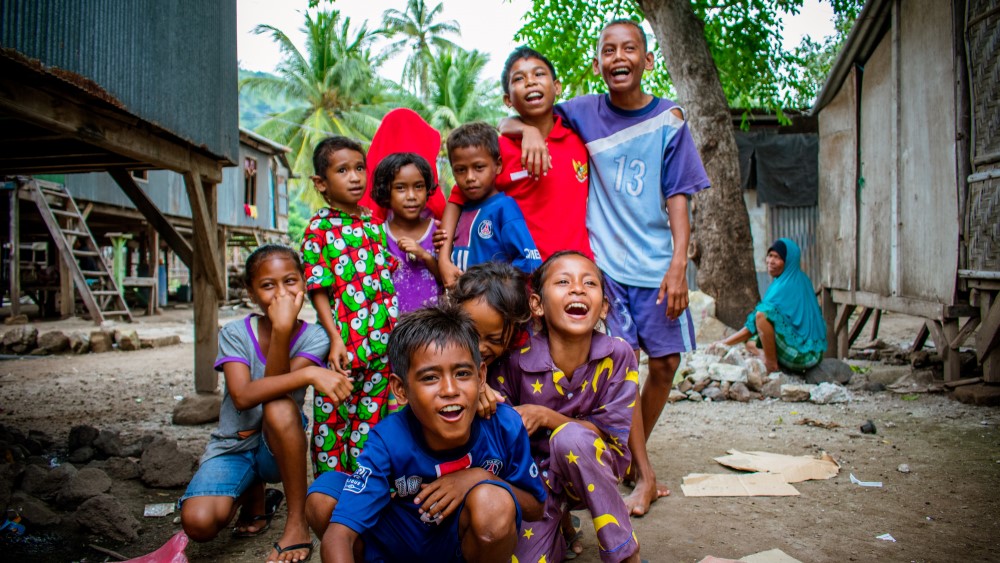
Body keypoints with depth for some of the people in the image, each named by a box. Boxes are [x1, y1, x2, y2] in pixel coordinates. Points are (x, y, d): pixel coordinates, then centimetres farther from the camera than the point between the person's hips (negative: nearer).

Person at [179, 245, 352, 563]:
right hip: (232, 447, 1)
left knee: (279, 406, -35)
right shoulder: (235, 334, -8)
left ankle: (297, 524, -20)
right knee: (198, 522, -27)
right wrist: (308, 374, -40)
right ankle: (254, 496, 11)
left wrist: (282, 330, -34)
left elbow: (277, 396, -22)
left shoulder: (313, 339, -8)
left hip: (279, 448, -1)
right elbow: (243, 396, -26)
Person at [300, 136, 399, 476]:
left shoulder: (374, 224, 11)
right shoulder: (320, 228, -5)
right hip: (344, 343, -5)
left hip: (381, 342, 5)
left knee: (370, 417, 14)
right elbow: (319, 290, -10)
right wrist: (335, 338, -17)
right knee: (333, 419, 6)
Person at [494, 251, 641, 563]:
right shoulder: (516, 361, -18)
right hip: (536, 473, 1)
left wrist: (546, 417, -27)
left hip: (596, 469, 0)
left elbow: (613, 434, -14)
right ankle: (559, 525, 18)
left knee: (570, 437, -33)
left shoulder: (618, 356, -17)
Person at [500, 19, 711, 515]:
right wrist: (528, 130, -18)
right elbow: (508, 124, 5)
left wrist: (678, 263, -9)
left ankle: (633, 453, 27)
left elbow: (678, 198, 1)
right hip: (604, 261, -2)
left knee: (665, 362, 5)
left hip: (656, 262, 2)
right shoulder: (584, 113, 2)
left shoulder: (668, 120, 3)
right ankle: (644, 475, 7)